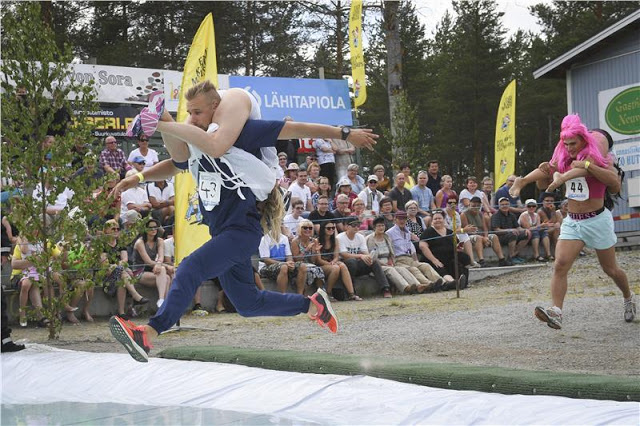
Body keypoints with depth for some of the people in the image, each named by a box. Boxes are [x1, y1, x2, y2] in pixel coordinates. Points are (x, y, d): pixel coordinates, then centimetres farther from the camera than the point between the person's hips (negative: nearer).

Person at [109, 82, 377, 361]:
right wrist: (139, 177, 9)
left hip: (243, 230, -8)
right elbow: (174, 165, 26)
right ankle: (312, 305, 33)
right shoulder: (193, 143, 8)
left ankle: (148, 334, -31)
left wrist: (346, 134, -12)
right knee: (247, 304, 15)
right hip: (221, 233, 8)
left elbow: (294, 129, -12)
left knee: (191, 268, -25)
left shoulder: (241, 132, -13)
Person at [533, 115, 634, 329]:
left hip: (597, 221, -4)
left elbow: (615, 181, -26)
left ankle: (628, 298, 40)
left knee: (610, 269, 12)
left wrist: (587, 165, -32)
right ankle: (556, 312, -28)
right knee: (560, 265, -17)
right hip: (572, 222, 4)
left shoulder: (596, 158, -9)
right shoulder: (564, 162, 6)